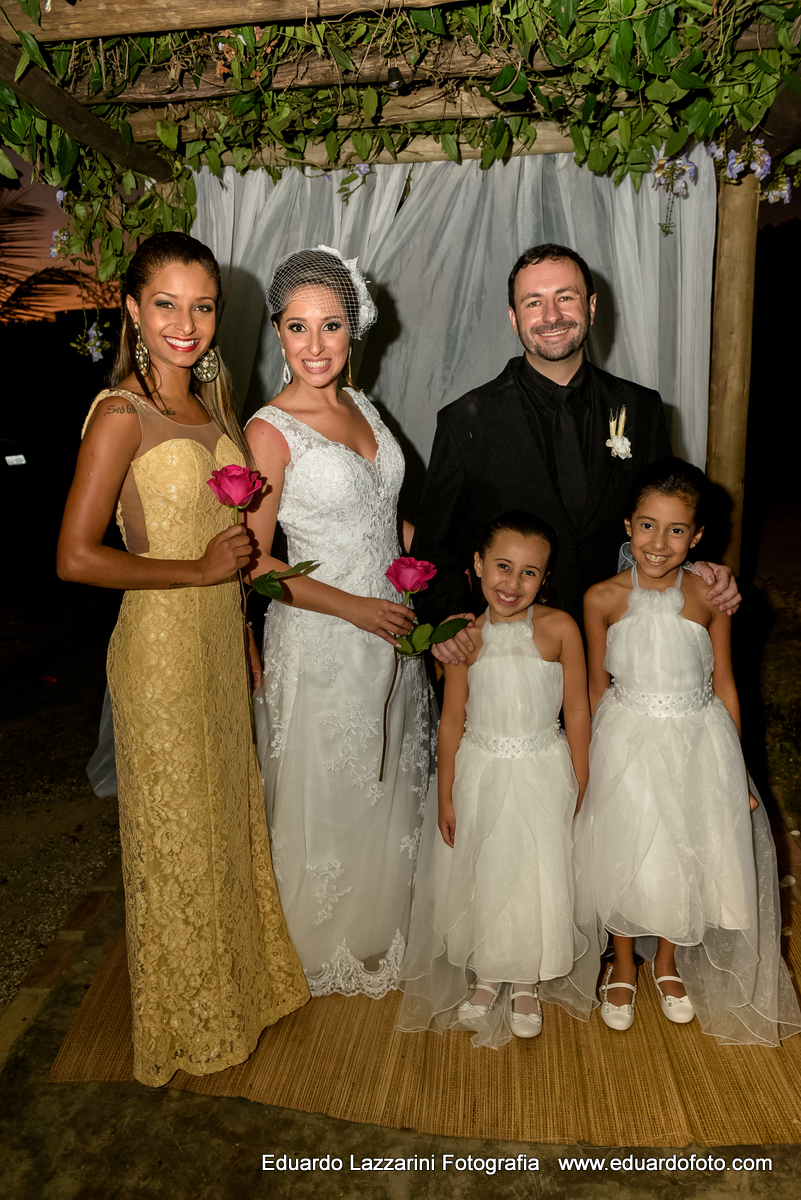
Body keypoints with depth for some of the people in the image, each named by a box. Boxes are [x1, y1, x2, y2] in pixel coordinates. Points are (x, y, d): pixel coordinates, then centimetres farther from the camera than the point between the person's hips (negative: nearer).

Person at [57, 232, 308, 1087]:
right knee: (178, 831, 10)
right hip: (160, 642, -7)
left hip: (221, 635, 7)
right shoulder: (121, 414, -16)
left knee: (229, 809, 21)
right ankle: (189, 1020, 35)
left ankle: (241, 977, 45)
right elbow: (76, 557, -20)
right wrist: (199, 570, -18)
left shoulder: (215, 392, 6)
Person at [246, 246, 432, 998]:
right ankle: (327, 947, 36)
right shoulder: (271, 431, -16)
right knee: (326, 798, 10)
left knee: (390, 787, 21)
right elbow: (254, 560, -16)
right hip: (321, 639, -7)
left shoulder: (360, 407, 5)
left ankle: (384, 926, 45)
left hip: (390, 630, 7)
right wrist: (353, 607, -18)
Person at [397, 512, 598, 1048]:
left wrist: (580, 787, -3)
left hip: (542, 773, -1)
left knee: (537, 877, 11)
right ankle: (487, 974, 40)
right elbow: (452, 720, -2)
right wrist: (445, 797, 0)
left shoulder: (559, 628, -13)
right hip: (479, 774, 1)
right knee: (479, 875, 14)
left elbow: (577, 710, -6)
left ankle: (527, 982, 37)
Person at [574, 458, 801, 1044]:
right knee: (624, 856, 12)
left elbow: (723, 685, -1)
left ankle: (668, 960, 44)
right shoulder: (602, 599, -11)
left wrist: (734, 769, 2)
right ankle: (623, 965, 39)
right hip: (626, 744, -1)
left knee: (686, 855, 15)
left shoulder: (710, 597, -10)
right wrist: (587, 761, 3)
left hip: (696, 744, 1)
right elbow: (598, 686, -1)